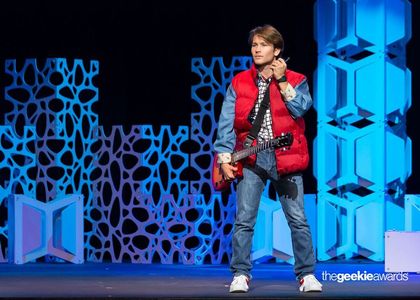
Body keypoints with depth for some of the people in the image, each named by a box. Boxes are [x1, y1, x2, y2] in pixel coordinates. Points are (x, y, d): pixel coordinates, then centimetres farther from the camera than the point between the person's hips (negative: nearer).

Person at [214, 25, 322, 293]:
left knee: (298, 219, -1)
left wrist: (282, 81, -12)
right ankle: (241, 275, 3)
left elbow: (300, 109, -12)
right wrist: (224, 157, -6)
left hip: (285, 158, -1)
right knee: (244, 220, -5)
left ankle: (307, 274, 7)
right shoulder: (239, 83, 9)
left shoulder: (296, 80, 6)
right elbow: (227, 122, 4)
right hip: (251, 158, 1)